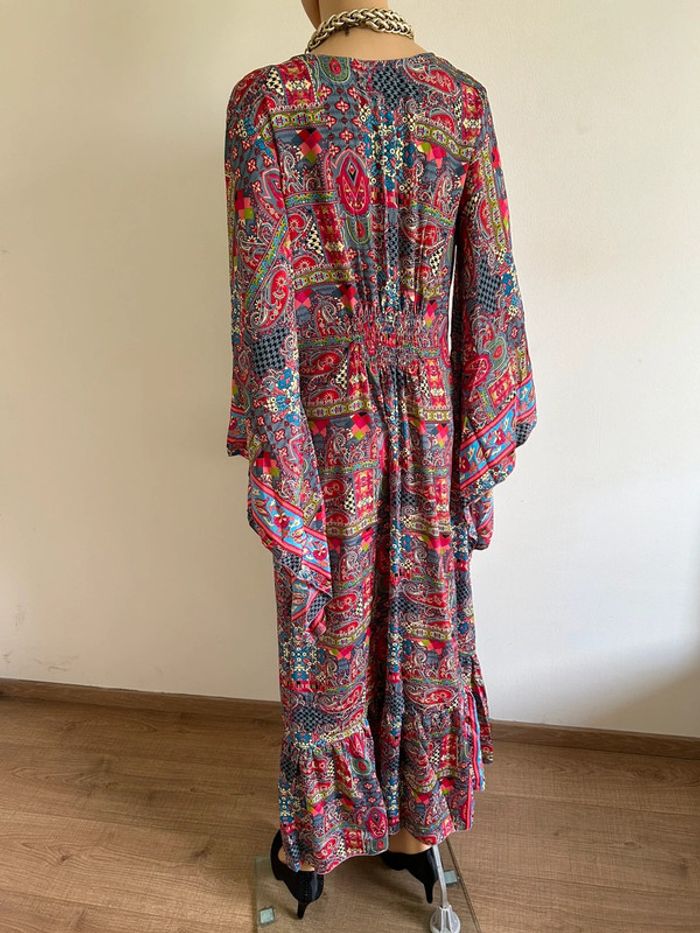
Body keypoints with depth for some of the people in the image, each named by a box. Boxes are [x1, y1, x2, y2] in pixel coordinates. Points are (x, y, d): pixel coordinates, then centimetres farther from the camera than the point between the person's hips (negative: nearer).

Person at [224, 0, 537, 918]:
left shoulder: (267, 99, -8)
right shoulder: (463, 95, 2)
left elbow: (265, 300, -13)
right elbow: (490, 285, -1)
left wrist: (273, 465, -6)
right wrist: (484, 447, 5)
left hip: (329, 424, -2)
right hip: (431, 418, 3)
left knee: (325, 638, 14)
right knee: (426, 629, 18)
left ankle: (312, 849, 38)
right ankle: (418, 833, 41)